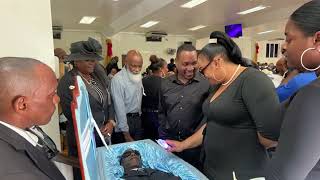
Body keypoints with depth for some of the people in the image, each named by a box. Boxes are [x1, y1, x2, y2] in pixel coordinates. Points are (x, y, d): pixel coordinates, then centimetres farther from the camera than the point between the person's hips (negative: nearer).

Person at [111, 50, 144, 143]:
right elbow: (120, 108, -19)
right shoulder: (118, 80, -19)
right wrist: (126, 134, -16)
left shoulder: (139, 77, 4)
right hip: (124, 120, -6)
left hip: (138, 119, 7)